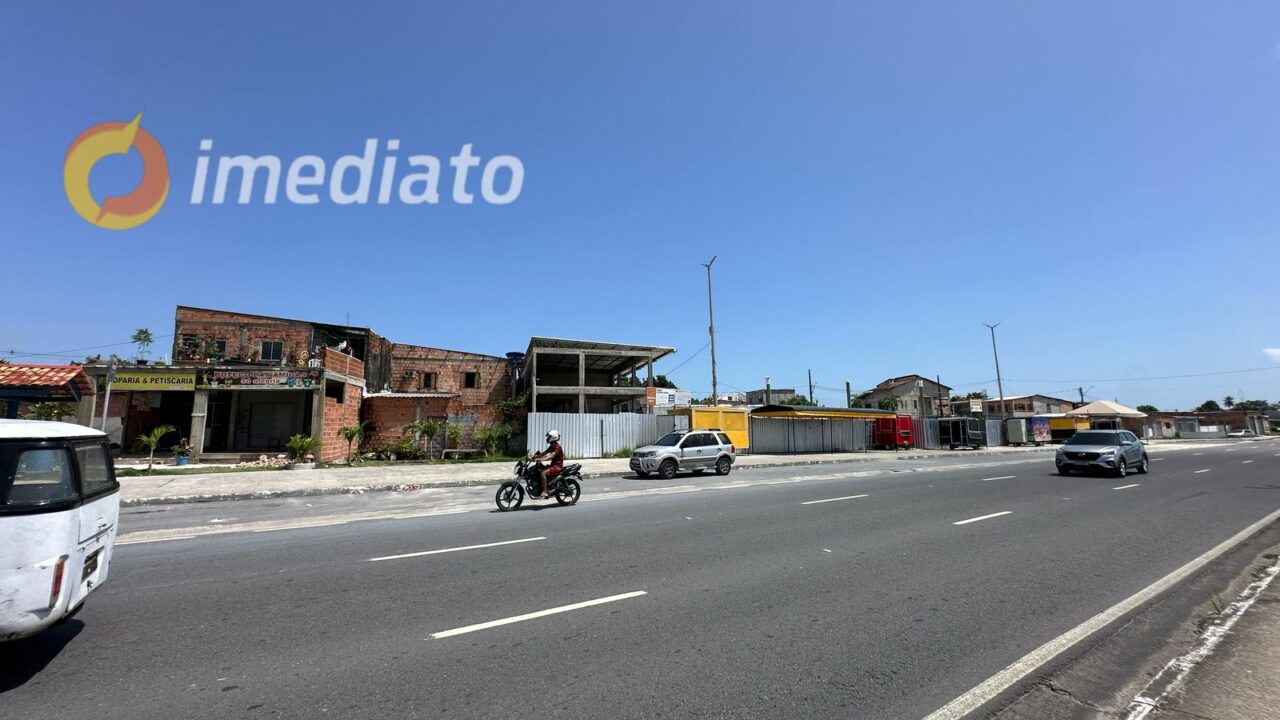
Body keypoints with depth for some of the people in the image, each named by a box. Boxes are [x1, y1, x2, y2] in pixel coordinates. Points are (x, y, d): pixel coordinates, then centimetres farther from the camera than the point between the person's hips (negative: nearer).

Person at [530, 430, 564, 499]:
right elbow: (544, 453, 12)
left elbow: (551, 456, -28)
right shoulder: (552, 446, 15)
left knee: (543, 473, -27)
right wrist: (534, 457, -1)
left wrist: (539, 459, -34)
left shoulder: (557, 447, -16)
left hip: (557, 466, -10)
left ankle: (544, 492, -26)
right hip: (553, 465, 10)